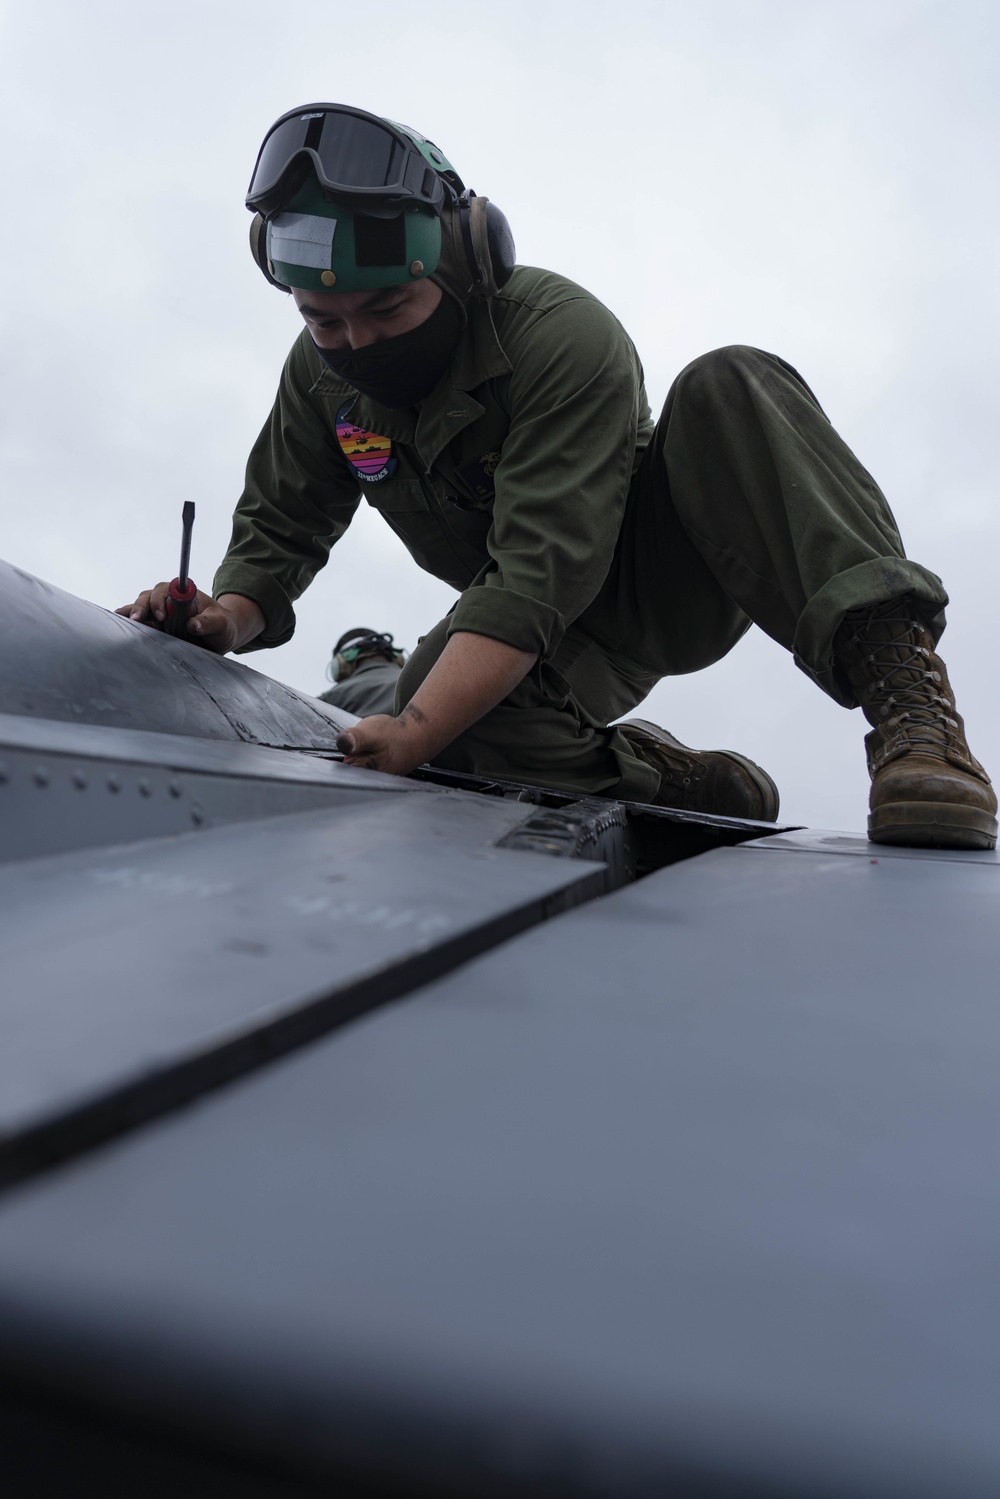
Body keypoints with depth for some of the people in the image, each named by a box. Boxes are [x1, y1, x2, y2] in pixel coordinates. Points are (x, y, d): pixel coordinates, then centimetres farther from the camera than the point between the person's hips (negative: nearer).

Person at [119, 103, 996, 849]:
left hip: (664, 574, -4)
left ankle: (903, 688, -37)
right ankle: (693, 791, -11)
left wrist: (413, 734, -46)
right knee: (444, 706, -31)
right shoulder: (321, 376, -6)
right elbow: (279, 528, 1)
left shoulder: (567, 338, -27)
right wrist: (232, 614, -22)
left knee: (729, 389, -32)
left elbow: (540, 576, -36)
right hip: (550, 642, 5)